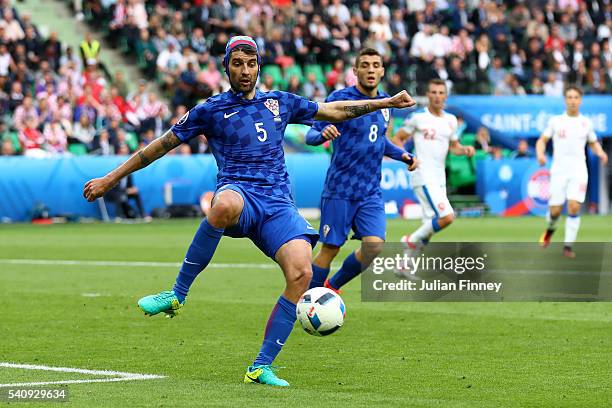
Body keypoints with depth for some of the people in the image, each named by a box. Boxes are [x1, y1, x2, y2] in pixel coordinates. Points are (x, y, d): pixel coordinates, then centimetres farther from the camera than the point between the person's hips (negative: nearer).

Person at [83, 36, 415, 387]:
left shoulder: (280, 103, 21)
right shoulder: (211, 110, 12)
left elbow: (334, 110, 32)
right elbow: (161, 146, 15)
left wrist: (386, 103, 31)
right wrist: (109, 180, 15)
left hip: (278, 204, 3)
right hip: (239, 193, -3)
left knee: (301, 272, -24)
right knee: (225, 206, -44)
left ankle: (262, 367, -13)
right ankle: (177, 296, -28)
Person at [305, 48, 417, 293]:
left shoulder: (384, 102, 10)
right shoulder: (340, 98, -8)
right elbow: (311, 135, -9)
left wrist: (402, 155, 10)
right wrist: (323, 134, -32)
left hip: (371, 193, 5)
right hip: (340, 190, -5)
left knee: (374, 247, -9)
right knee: (330, 249, -3)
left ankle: (332, 287, 14)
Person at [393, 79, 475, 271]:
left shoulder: (451, 120, 13)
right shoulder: (418, 118, -4)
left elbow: (454, 146, 24)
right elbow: (397, 139, 2)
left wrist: (465, 150, 2)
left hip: (439, 179, 7)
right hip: (423, 177, -7)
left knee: (430, 225, 8)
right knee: (446, 217, -21)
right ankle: (412, 240, -3)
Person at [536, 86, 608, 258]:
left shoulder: (586, 123, 8)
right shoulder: (555, 121, 4)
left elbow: (593, 143, 20)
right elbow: (542, 140, 9)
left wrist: (600, 153, -2)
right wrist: (540, 154, -12)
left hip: (578, 171, 0)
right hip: (558, 170, 0)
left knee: (574, 207, -17)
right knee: (555, 211, -2)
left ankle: (568, 246, -7)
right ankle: (550, 229, 34)